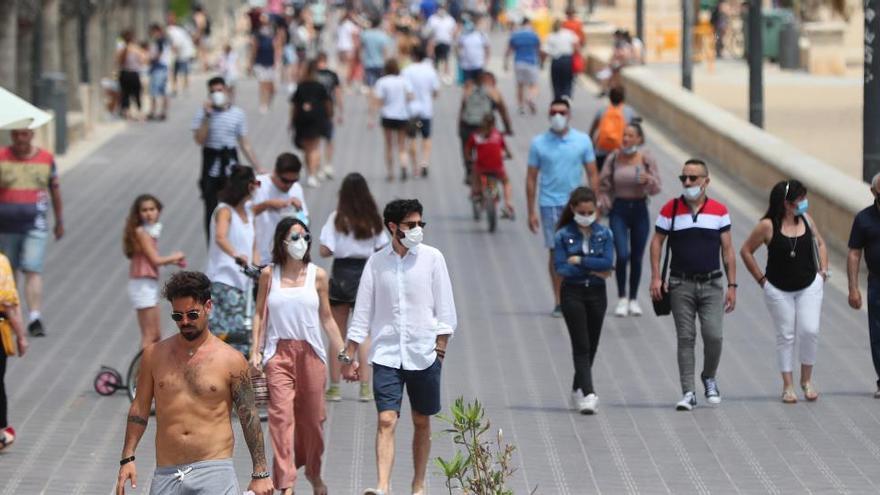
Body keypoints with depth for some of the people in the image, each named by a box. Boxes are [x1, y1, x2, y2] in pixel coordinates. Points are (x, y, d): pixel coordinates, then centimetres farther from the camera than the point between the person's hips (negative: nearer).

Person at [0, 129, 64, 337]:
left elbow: (55, 190, 15)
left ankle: (34, 318, -18)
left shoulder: (46, 158, 5)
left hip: (35, 226, -1)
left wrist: (60, 221, 20)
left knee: (33, 271, -12)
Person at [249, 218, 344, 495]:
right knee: (281, 415, -12)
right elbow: (260, 314, 7)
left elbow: (326, 318, 9)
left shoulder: (317, 276, 3)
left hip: (310, 353, 1)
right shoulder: (269, 275, 3)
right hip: (278, 353, -1)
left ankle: (314, 473, 32)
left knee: (312, 417, 8)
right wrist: (256, 351, -1)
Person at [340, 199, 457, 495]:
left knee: (422, 422, 10)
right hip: (386, 355, 0)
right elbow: (363, 312, 7)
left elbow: (445, 309, 3)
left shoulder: (431, 258, 1)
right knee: (386, 420, -12)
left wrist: (440, 348, -4)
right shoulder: (377, 262, 3)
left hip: (424, 355, 0)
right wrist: (349, 356, 5)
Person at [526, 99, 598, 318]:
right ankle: (559, 301, 6)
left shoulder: (582, 141, 4)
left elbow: (592, 174, 6)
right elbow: (531, 178, 5)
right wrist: (531, 212, 1)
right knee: (556, 252, 0)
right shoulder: (539, 143, 2)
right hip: (550, 204, 0)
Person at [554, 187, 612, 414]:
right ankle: (588, 394, -16)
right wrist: (593, 269, -14)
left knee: (591, 345, 10)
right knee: (581, 346, -9)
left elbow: (608, 263, -11)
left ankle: (577, 391, 25)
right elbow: (561, 268, -12)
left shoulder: (604, 234, 1)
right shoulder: (563, 235, -4)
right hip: (573, 293, -3)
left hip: (596, 293, 3)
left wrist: (580, 261, -14)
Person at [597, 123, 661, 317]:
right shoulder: (614, 158, -4)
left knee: (637, 258, 8)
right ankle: (622, 298, 5)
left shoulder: (647, 159, -4)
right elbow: (603, 185, 5)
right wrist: (605, 204, -7)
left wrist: (648, 180, -24)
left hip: (640, 209, 1)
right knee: (622, 255, -12)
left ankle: (633, 299, 23)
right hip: (619, 210, -1)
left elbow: (657, 188, -4)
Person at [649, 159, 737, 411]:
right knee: (685, 339, 0)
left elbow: (728, 250, 6)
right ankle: (688, 393, 4)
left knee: (713, 336, -9)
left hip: (711, 284, 0)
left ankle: (709, 378, 17)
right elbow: (657, 242, 5)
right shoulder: (670, 209, 0)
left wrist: (732, 285, 2)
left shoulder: (719, 211, 2)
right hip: (681, 284, 0)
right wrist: (655, 277, -5)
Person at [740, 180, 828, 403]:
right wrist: (761, 279, -4)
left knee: (810, 331, -8)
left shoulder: (806, 219, -1)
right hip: (779, 290, -3)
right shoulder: (768, 226, -14)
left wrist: (823, 271, 6)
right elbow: (746, 251, -4)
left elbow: (819, 243, 16)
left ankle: (807, 379, 11)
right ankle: (787, 385, 14)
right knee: (785, 335, 4)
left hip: (809, 287, 3)